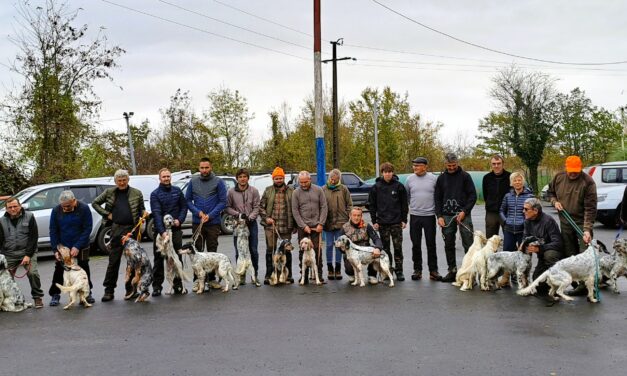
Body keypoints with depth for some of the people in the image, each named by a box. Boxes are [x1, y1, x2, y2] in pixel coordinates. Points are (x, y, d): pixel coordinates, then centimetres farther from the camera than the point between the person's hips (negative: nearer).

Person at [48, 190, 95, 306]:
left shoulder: (84, 209, -14)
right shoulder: (56, 210, -8)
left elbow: (87, 229, -14)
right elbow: (53, 231, -5)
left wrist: (77, 247, -21)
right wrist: (55, 249, -12)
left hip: (81, 247, -1)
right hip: (62, 246, 1)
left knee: (84, 269, 4)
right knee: (59, 270, 1)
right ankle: (55, 294, 11)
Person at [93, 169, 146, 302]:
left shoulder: (137, 193, 7)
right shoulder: (109, 192, 8)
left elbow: (142, 209, 15)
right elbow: (95, 203, 15)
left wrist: (143, 214, -8)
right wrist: (106, 214, 4)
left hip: (132, 229, 0)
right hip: (116, 229, 0)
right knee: (113, 261, 1)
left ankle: (131, 289, 14)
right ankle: (109, 290, 6)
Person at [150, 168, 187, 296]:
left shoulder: (177, 191, 6)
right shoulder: (155, 194, -5)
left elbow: (184, 206, 11)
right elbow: (157, 213, -15)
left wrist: (179, 220, -8)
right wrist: (162, 231, -26)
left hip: (176, 229, 3)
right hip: (160, 230, -3)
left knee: (177, 257, 7)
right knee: (159, 259, 2)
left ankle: (178, 285, 15)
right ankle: (157, 286, 6)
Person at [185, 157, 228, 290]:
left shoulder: (218, 182, -2)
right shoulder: (193, 181, 5)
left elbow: (223, 202, -3)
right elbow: (188, 200, 7)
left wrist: (210, 215, -12)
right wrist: (198, 212, -9)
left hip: (213, 222, -2)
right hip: (197, 222, 2)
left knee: (212, 251, 4)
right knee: (197, 251, 4)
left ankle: (212, 278, 10)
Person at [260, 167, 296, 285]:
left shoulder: (291, 191, 5)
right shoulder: (268, 191, 7)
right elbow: (261, 206, 8)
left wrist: (295, 225, 3)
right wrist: (266, 218, -7)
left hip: (286, 226, 0)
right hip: (270, 226, 0)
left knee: (287, 250, 8)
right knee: (270, 249, 0)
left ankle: (288, 275, 18)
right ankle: (268, 275, 7)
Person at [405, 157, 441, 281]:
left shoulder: (433, 178, -2)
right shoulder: (410, 179, 3)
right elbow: (405, 196, 12)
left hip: (429, 216, -2)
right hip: (414, 216, 2)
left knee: (431, 244, 2)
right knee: (416, 244, 7)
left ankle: (433, 271, 8)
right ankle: (417, 270, 16)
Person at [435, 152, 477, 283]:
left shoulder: (465, 176, 1)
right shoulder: (441, 178, 10)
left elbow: (473, 195, -2)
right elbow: (437, 198, 11)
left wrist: (464, 211, -11)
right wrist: (439, 216, 1)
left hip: (463, 215, -3)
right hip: (447, 217, 3)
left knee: (468, 244, -6)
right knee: (449, 245, 6)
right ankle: (452, 271, 14)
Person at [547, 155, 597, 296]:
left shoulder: (588, 182, -18)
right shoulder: (558, 178, -1)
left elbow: (590, 208, -21)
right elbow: (550, 192, 19)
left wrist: (587, 229, -28)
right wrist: (554, 202, -4)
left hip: (582, 222, -5)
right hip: (565, 222, 5)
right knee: (569, 255, 10)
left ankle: (587, 285, -7)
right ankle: (577, 284, 20)